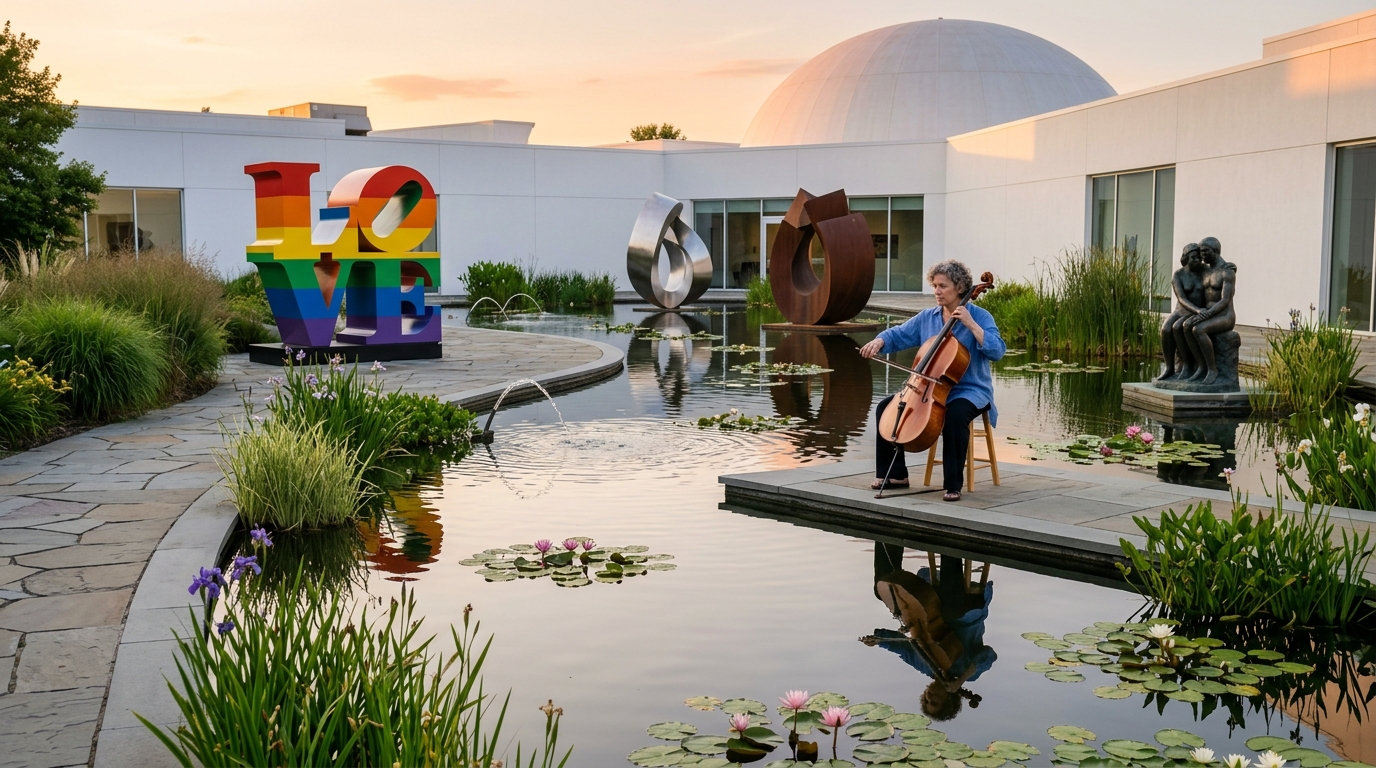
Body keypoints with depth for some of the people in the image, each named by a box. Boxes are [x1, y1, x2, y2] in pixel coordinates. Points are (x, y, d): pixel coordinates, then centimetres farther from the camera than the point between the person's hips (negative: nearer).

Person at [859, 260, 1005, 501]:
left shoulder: (980, 316, -6)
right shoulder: (926, 317, 8)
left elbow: (997, 351, -19)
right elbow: (899, 335, 8)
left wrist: (971, 324, -25)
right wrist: (879, 341, -13)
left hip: (970, 391, -6)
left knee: (954, 415, -38)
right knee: (886, 407, -7)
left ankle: (953, 485, -25)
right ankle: (895, 474, 3)